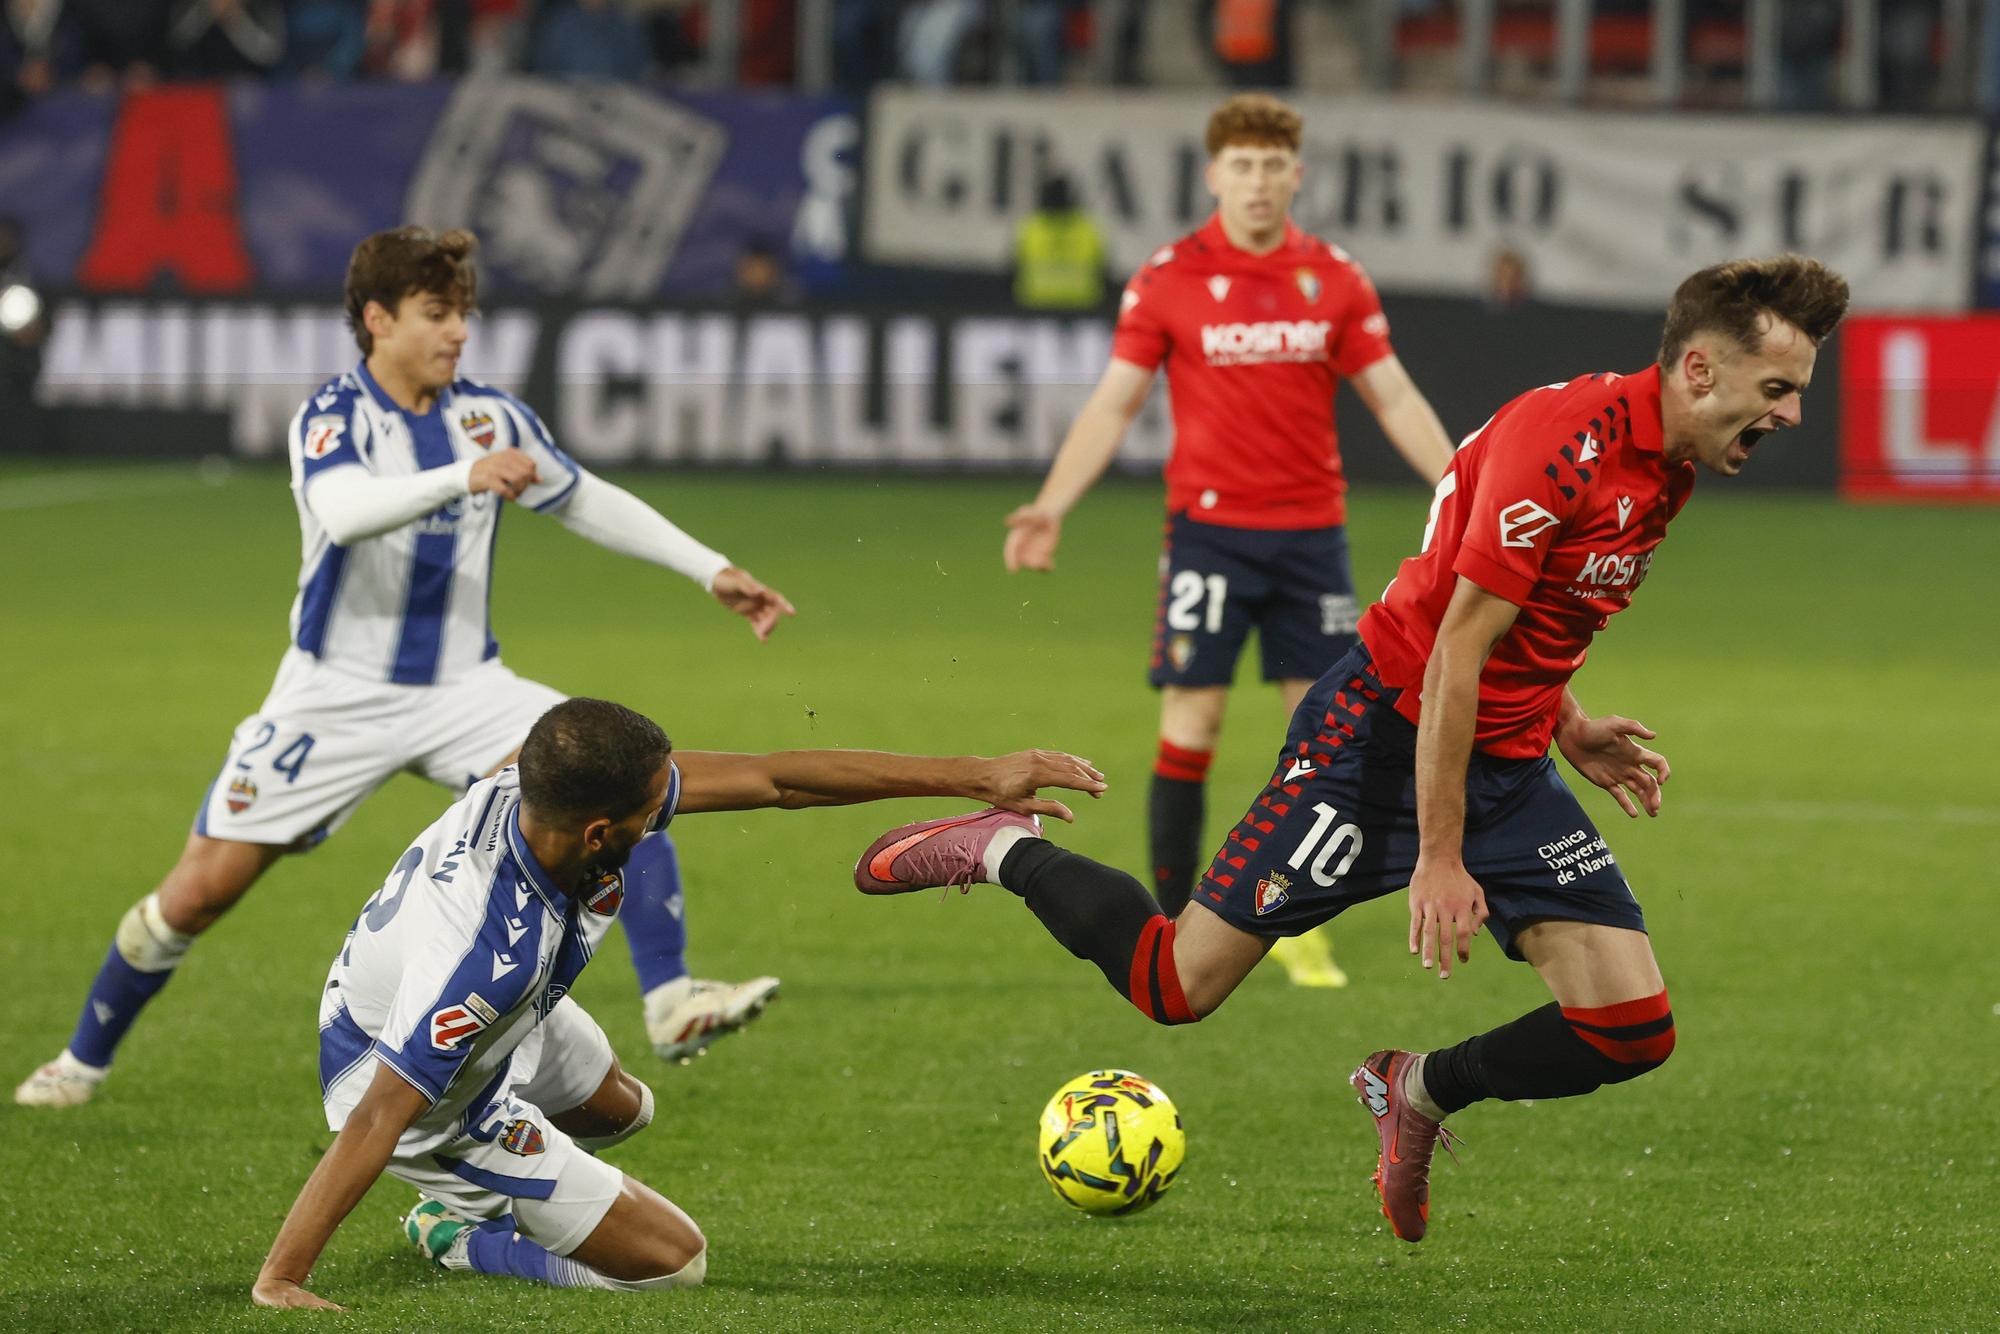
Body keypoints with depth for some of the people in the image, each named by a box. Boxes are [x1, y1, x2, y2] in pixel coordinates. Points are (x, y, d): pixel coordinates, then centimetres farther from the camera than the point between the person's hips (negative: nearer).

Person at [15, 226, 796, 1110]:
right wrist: (464, 478, -50)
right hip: (340, 696, -4)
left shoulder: (488, 417, 2)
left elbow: (590, 503, 16)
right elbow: (344, 509, -36)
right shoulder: (333, 416, -14)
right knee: (203, 888, -4)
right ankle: (83, 1061, 18)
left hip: (462, 689, 4)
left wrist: (710, 571, 13)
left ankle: (670, 1005, -20)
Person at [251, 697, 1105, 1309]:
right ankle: (458, 1235, 11)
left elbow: (772, 780, -19)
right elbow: (377, 1119, -43)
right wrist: (279, 1283, -43)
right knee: (672, 1262, 0)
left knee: (619, 1109, 35)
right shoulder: (490, 950, -46)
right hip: (441, 1105, -8)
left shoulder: (553, 792, -26)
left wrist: (976, 777, -17)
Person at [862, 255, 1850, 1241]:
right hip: (1386, 729, -8)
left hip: (1508, 766, 8)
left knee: (1632, 1029, -6)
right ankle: (1007, 852, 20)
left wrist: (1570, 730, 11)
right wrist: (1439, 859, -23)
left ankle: (1421, 1089, 18)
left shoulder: (1664, 471, 5)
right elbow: (1456, 650, -23)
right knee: (1177, 987, -5)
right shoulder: (1564, 441, -24)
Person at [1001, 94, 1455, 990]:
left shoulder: (1334, 278, 5)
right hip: (1208, 527, -3)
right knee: (1190, 725, -5)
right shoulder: (1169, 278, -2)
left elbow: (1393, 398, 9)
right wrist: (1050, 507, -11)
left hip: (1312, 529, 3)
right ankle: (1174, 932, 3)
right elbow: (1113, 404, 0)